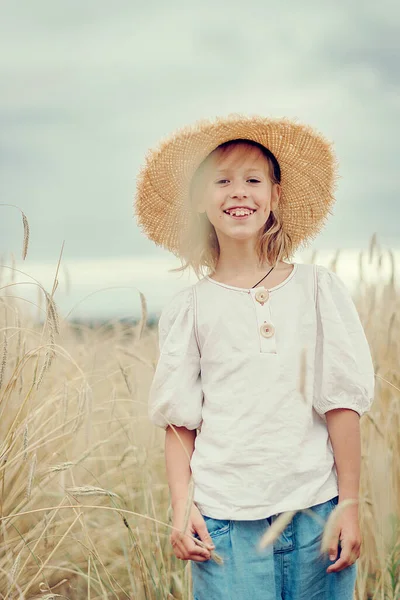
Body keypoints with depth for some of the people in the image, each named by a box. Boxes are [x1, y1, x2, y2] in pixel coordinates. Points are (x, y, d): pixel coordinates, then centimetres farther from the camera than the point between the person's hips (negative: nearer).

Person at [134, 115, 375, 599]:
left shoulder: (317, 288, 3)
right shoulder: (188, 308, 3)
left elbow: (342, 403, 1)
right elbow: (179, 421, 5)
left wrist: (350, 504, -2)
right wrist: (181, 507, -4)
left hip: (315, 508, 1)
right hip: (225, 518, 0)